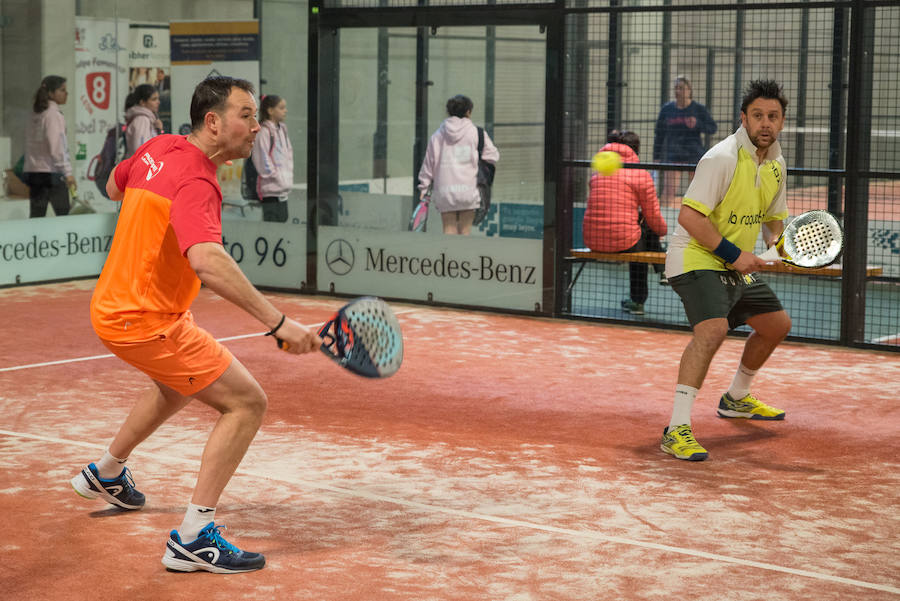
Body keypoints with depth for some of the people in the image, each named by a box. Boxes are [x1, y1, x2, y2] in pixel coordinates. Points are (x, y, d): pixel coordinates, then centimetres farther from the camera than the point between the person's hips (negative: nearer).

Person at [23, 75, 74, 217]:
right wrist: (67, 172, -15)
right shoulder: (54, 115, -10)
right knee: (64, 216, -4)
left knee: (36, 217, 5)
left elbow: (30, 147, 13)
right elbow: (56, 148, -16)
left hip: (33, 172, 7)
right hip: (51, 172, -7)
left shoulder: (34, 116, 13)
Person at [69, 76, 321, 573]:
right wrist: (277, 322, -46)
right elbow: (208, 263, -43)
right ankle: (193, 538, -12)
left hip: (113, 304, 10)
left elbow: (114, 187, 24)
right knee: (246, 402, -11)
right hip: (145, 321, -10)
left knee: (179, 385, 36)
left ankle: (105, 474, 56)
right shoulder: (196, 183, -26)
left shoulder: (157, 149, 3)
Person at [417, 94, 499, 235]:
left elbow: (428, 163, 9)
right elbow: (492, 155, -1)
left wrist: (424, 188, 17)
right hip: (468, 189, -2)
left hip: (444, 192, 2)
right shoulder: (476, 132, 0)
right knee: (464, 231, 5)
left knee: (449, 230, 5)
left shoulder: (437, 135, 7)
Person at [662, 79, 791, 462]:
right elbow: (689, 217, -26)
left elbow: (773, 218, 21)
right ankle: (677, 429, -33)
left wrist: (778, 243, -1)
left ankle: (736, 399, 44)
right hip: (696, 259, -9)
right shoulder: (722, 158, -20)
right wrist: (733, 253, -25)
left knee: (777, 324, 21)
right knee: (712, 329, -31)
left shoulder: (776, 165, 7)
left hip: (736, 267, 9)